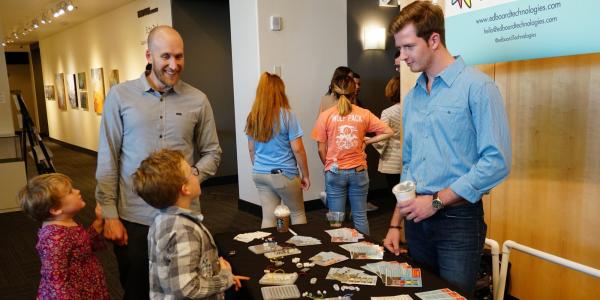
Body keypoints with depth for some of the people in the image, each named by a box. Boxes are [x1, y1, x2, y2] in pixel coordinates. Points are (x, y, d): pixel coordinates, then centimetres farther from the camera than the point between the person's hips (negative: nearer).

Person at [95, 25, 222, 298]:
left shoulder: (198, 100, 1)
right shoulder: (120, 96, -2)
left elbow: (212, 153, 7)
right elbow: (107, 159, -1)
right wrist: (109, 215, -5)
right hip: (132, 218, -1)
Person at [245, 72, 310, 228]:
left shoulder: (252, 117, 2)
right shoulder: (287, 115, -13)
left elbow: (251, 149, 10)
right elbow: (297, 149, -13)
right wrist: (306, 175, -3)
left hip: (260, 174, 5)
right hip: (284, 174, -4)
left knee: (268, 217, 11)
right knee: (298, 213, 15)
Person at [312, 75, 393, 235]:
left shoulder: (325, 116, -5)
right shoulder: (364, 114, -1)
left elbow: (321, 149, -3)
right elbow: (388, 132, -1)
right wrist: (367, 140, 6)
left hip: (335, 172, -1)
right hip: (358, 171, 1)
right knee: (360, 217, 11)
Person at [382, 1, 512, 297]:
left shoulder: (477, 87, -10)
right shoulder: (411, 97, 11)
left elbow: (497, 161, -16)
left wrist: (437, 201, -15)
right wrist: (395, 223, 12)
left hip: (458, 218, -6)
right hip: (417, 219, 6)